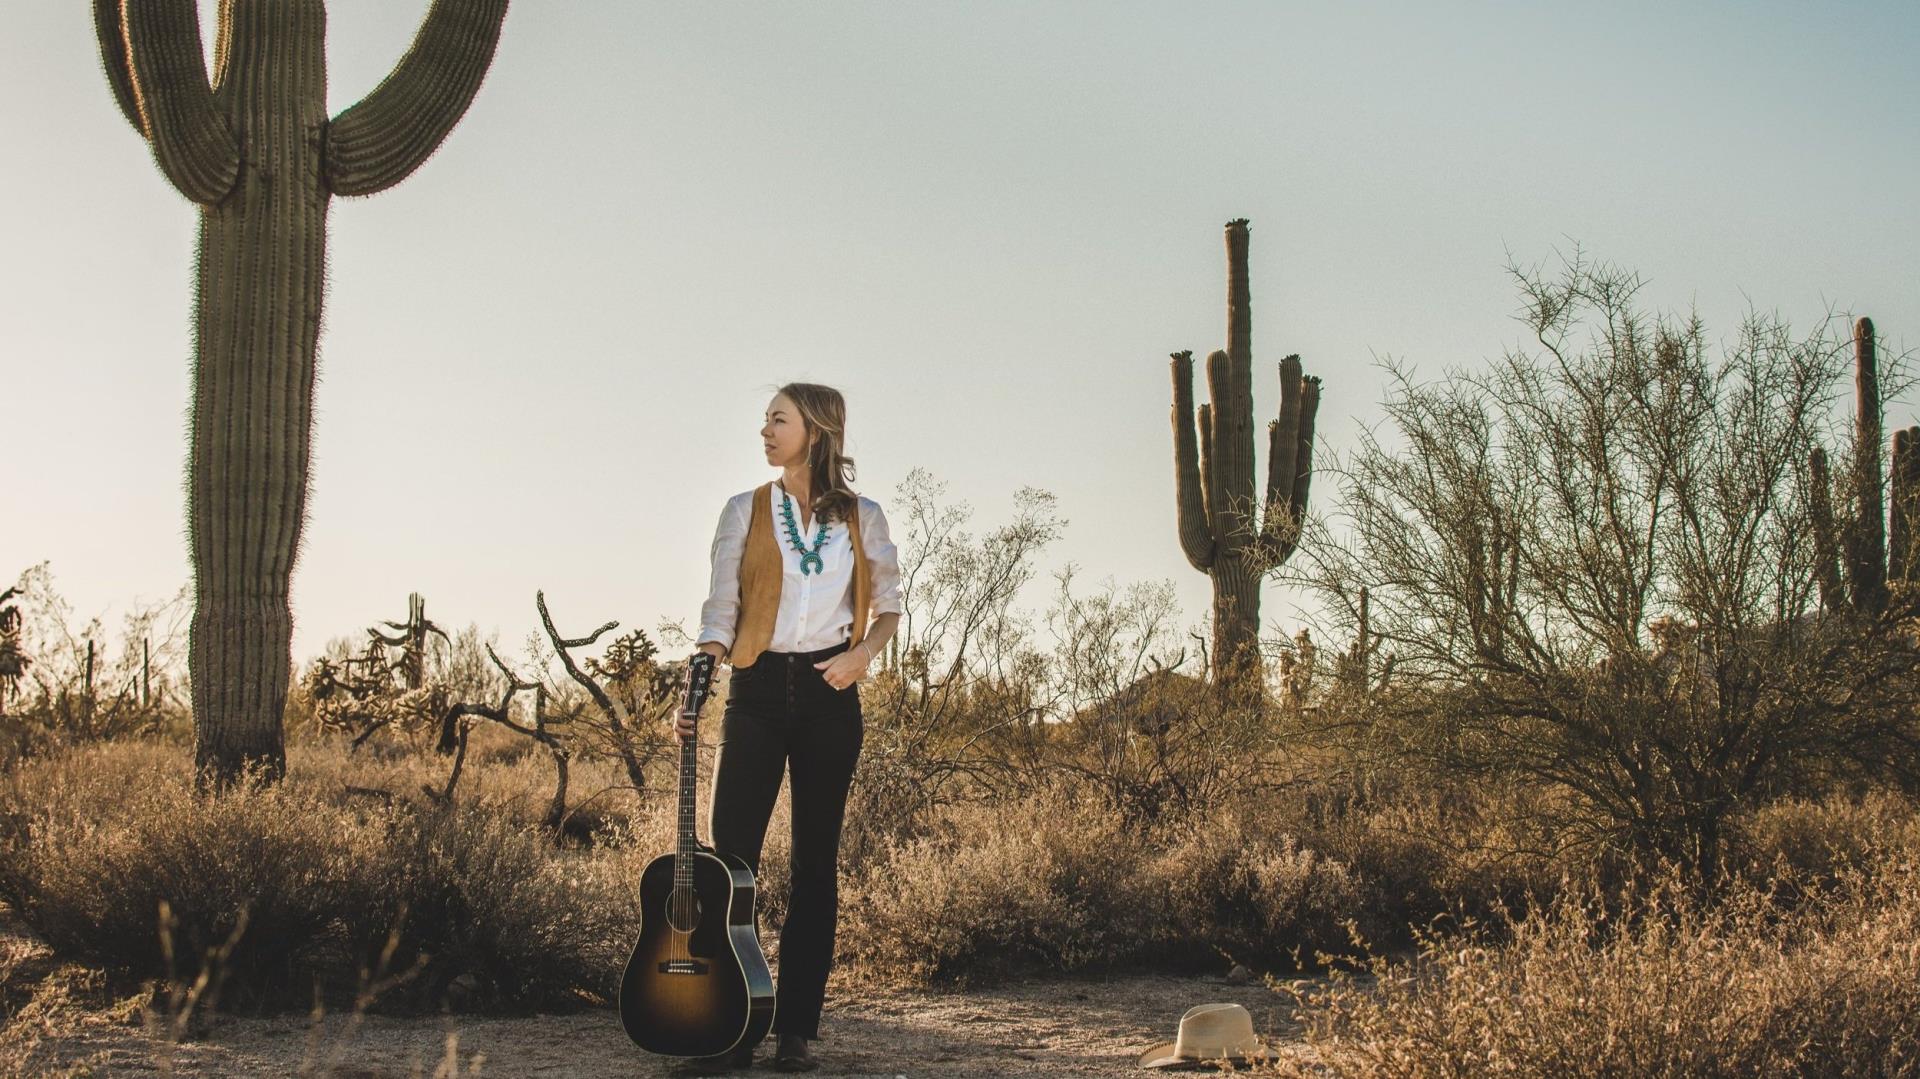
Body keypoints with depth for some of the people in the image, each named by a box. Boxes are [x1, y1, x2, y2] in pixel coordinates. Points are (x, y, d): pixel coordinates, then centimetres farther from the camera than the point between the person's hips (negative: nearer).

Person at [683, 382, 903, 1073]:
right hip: (758, 688, 0)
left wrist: (862, 653, -7)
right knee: (732, 854, -7)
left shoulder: (861, 517, 8)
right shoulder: (745, 511, 6)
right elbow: (721, 608, 0)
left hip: (829, 692, 0)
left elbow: (888, 607, 14)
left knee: (816, 860, 3)